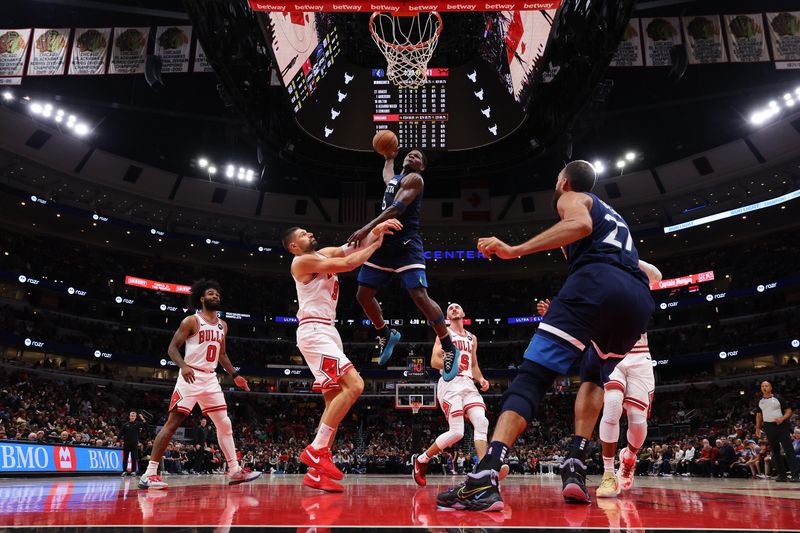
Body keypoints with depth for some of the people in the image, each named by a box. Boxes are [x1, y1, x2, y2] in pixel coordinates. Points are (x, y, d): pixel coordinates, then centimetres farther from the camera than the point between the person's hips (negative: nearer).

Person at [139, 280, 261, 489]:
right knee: (173, 422, -10)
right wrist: (183, 366, -28)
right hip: (191, 376, -7)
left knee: (225, 424, 5)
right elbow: (172, 348, -9)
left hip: (210, 378, 7)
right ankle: (149, 473, -5)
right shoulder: (191, 321, -5)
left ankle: (235, 471, 9)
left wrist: (234, 375, 15)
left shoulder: (222, 325, 15)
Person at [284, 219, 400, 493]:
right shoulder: (303, 261, -7)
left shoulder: (324, 254, 20)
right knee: (354, 385, -21)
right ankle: (316, 450, -16)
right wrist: (376, 245, -3)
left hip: (327, 332, 10)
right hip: (314, 331, -10)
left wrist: (375, 231, -9)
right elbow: (348, 263, -15)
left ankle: (316, 472, 6)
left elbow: (354, 247, 10)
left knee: (335, 398, 5)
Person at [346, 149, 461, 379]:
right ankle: (386, 335, 29)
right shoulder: (394, 178, 23)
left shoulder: (414, 179, -4)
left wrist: (368, 228, -28)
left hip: (406, 244, -8)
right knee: (363, 295, 6)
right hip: (384, 242, 9)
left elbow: (397, 208, -20)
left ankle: (449, 349, -4)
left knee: (420, 297, -17)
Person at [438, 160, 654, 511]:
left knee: (531, 377, -12)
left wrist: (515, 250, -10)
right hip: (639, 300, 7)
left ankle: (485, 479, -28)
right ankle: (575, 467, 11)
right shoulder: (613, 215, 41)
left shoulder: (570, 198, 20)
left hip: (597, 281, -7)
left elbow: (581, 225, -6)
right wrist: (562, 312, 47)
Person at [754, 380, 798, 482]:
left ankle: (795, 474, -8)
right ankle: (782, 475, 11)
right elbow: (758, 415, 17)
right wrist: (758, 428, 11)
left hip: (781, 425, -4)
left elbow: (789, 410, -2)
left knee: (789, 449, -9)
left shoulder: (778, 398, -1)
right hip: (769, 427, 4)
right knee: (775, 451, 6)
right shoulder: (760, 401, 11)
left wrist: (783, 418, -20)